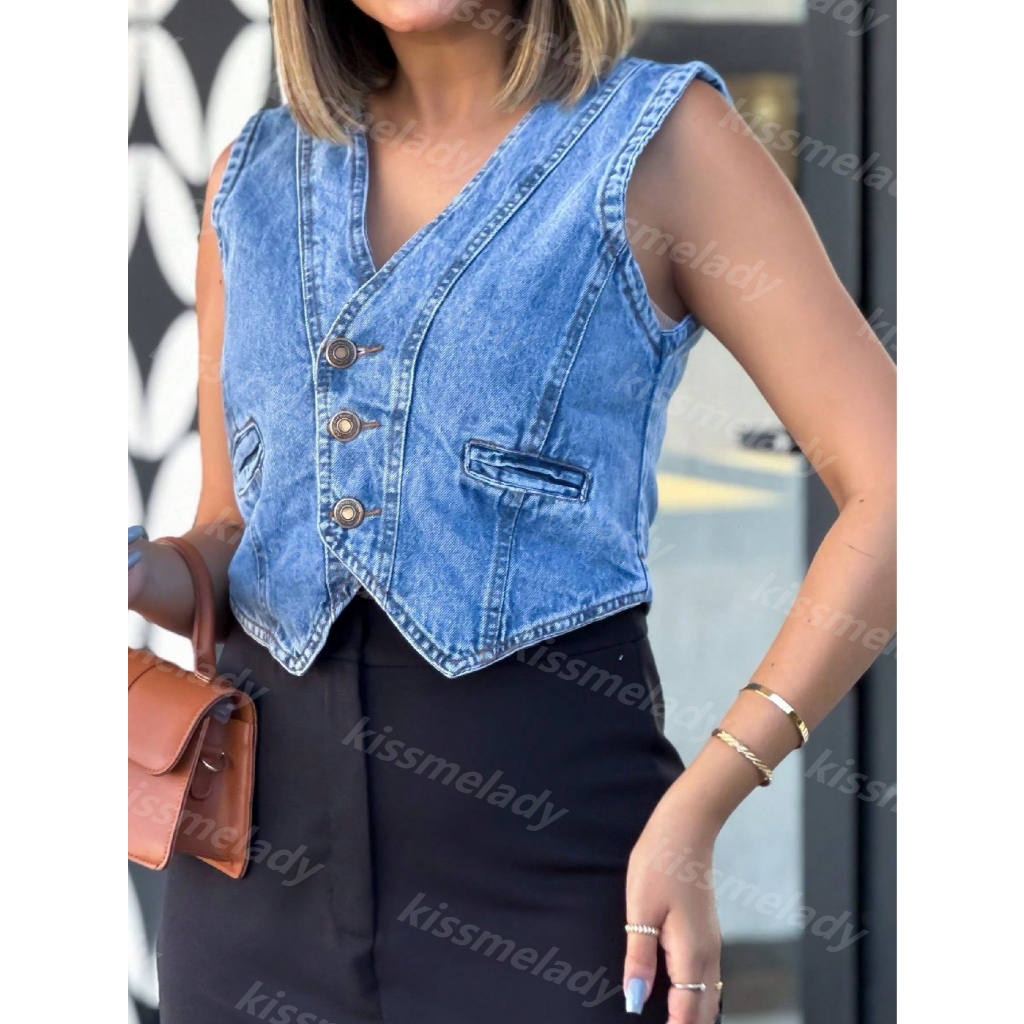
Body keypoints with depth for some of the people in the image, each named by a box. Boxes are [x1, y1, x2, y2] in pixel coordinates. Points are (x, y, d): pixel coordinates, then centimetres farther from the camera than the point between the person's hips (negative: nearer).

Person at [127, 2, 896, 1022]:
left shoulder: (659, 137, -2)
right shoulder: (256, 175, 12)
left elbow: (893, 493, -9)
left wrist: (697, 809, -14)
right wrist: (138, 575, -4)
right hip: (266, 852, 4)